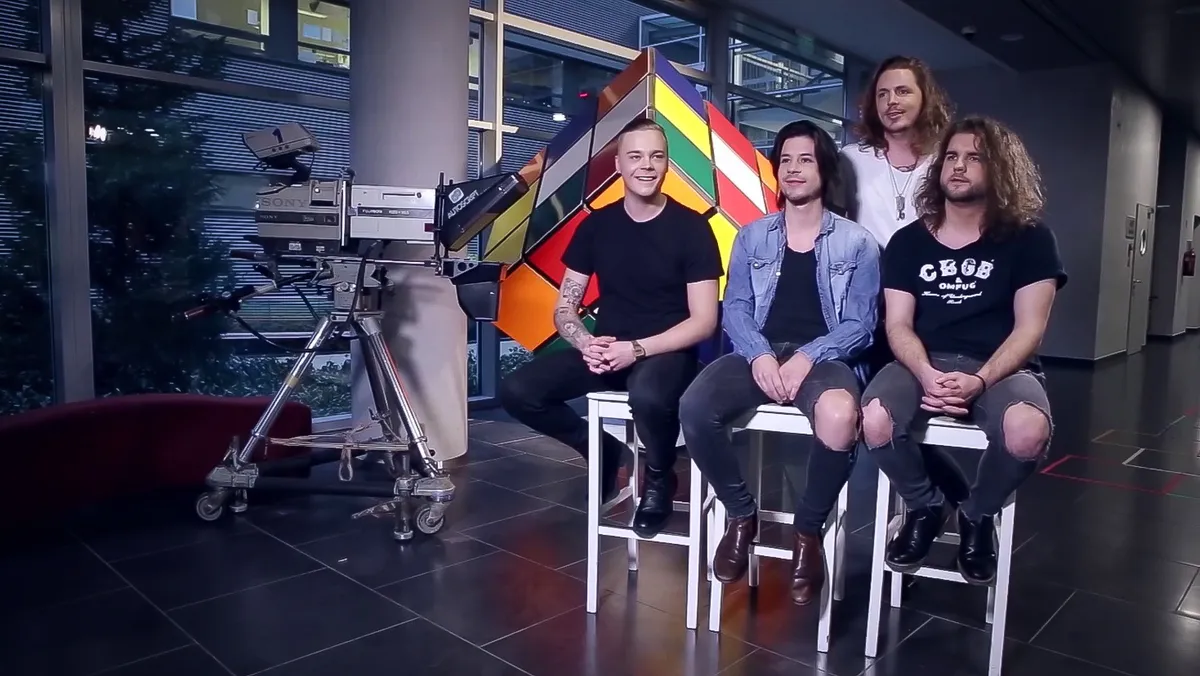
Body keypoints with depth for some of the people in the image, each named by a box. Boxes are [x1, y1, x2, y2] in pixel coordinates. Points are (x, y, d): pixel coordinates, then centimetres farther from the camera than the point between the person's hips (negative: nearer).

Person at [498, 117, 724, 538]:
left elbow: (704, 320, -9)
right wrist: (586, 344, -16)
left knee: (648, 397, -40)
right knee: (518, 391, -18)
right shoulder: (595, 225, 4)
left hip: (667, 351, -4)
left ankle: (659, 479, -3)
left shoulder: (691, 228, -6)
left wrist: (636, 348, -22)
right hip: (603, 349, 4)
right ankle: (600, 450, 10)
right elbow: (564, 309, 6)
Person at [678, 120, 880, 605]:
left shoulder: (856, 243, 10)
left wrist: (807, 358, -16)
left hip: (824, 358, -2)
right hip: (760, 354, 2)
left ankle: (809, 530, -9)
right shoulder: (751, 237, 16)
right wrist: (760, 356, -14)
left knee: (839, 418, -38)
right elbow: (735, 309, 7)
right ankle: (741, 515, -3)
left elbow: (860, 325, 2)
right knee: (694, 408, -29)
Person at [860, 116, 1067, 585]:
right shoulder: (908, 241, 8)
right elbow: (898, 325, 2)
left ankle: (979, 516, 1)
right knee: (873, 422, -31)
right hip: (925, 364, 1)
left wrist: (981, 380, -19)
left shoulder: (1029, 239, 4)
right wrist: (927, 375, -19)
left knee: (1027, 432, -35)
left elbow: (1029, 328, -2)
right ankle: (925, 508, 3)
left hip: (1001, 367, -1)